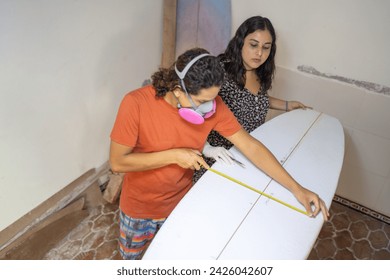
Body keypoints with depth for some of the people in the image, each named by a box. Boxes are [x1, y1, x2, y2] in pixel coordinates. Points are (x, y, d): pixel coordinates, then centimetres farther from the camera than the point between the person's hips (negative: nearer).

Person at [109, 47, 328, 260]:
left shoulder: (213, 105, -21)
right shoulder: (136, 104, -29)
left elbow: (251, 146, -17)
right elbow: (117, 162, -23)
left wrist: (296, 188, -20)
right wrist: (174, 156, -29)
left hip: (181, 203, 2)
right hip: (140, 207, -1)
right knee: (132, 257, 25)